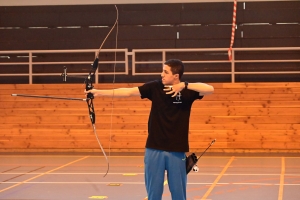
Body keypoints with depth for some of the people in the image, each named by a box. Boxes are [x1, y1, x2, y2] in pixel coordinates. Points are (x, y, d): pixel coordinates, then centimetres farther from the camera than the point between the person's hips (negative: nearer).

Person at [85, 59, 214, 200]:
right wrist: (100, 92, -11)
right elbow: (129, 92, -5)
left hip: (177, 151, -1)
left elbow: (210, 89, -19)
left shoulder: (187, 90, -5)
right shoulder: (155, 87, -2)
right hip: (154, 149, 1)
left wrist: (184, 85, -24)